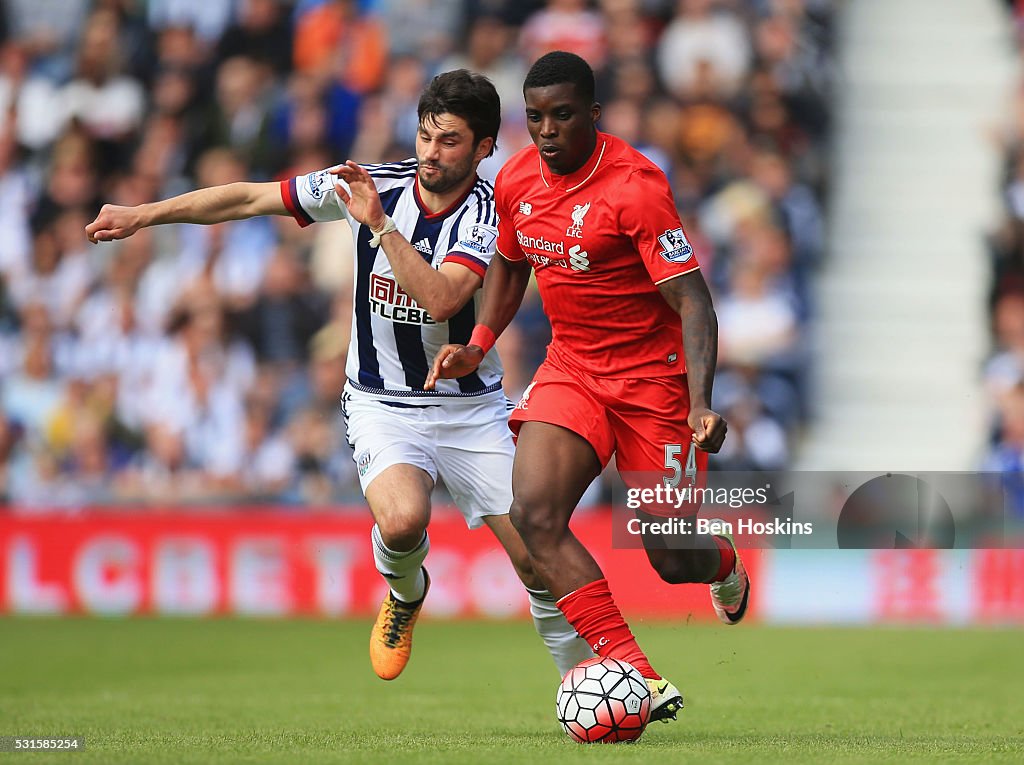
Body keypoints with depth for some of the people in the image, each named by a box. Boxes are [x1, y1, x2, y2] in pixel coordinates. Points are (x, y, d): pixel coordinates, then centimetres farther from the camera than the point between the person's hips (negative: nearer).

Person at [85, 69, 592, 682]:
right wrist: (141, 215, 5)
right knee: (402, 521, -30)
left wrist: (380, 223, -33)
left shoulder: (488, 213, -14)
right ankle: (405, 595, 5)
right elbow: (249, 198, 2)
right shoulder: (372, 183, -7)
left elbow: (439, 300, -32)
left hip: (472, 408, 0)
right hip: (384, 406, 0)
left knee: (536, 556, -7)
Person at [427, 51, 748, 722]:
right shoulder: (516, 181, -1)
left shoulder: (635, 185, -21)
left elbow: (692, 298, -23)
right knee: (533, 511, -21)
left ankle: (723, 562, 41)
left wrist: (702, 404, -35)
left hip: (653, 374, -5)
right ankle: (639, 678, -20)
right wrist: (478, 344, 6)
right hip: (570, 367, 5)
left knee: (673, 559, -1)